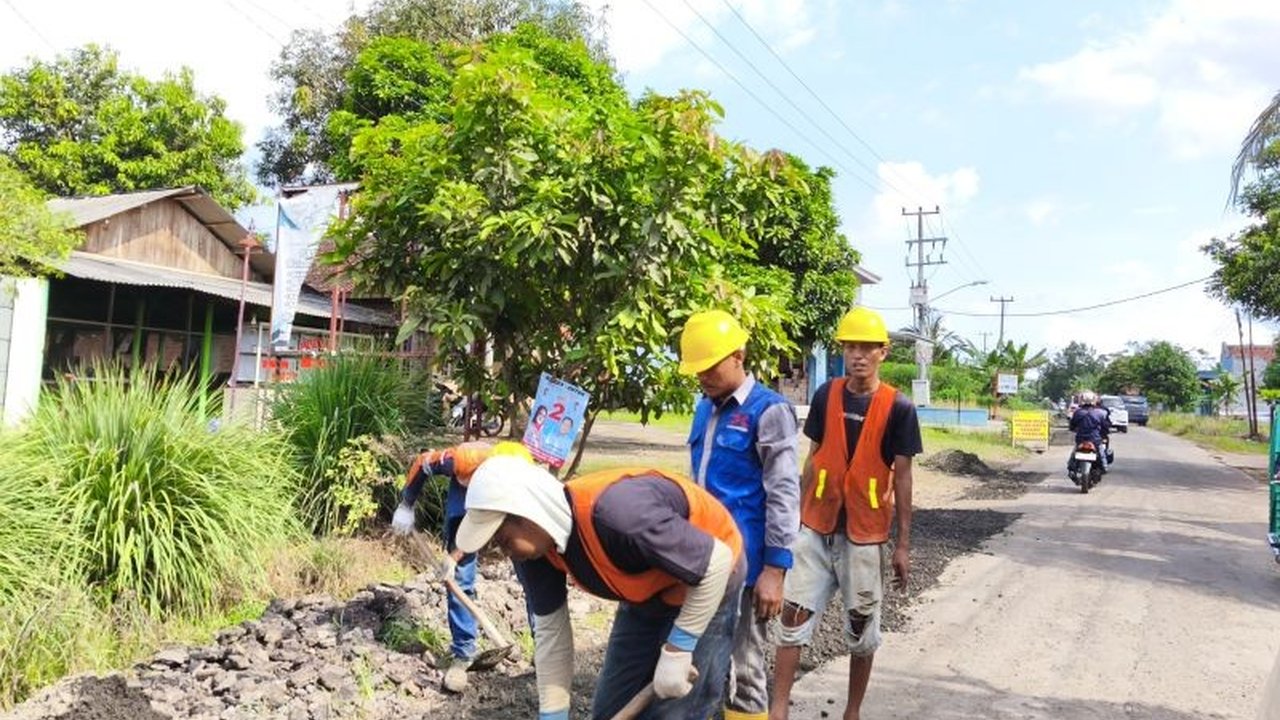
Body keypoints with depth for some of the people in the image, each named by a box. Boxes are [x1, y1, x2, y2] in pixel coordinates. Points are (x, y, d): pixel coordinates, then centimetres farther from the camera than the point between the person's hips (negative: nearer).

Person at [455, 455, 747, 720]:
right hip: (647, 594, 7)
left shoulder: (614, 511, -40)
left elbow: (716, 562, -32)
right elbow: (550, 631, -4)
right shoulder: (538, 544, -15)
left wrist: (676, 650, -25)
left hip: (706, 586, -7)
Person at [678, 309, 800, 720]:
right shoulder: (705, 408, 12)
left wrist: (775, 568, -16)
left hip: (743, 562, -7)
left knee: (743, 667, 3)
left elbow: (784, 496, -13)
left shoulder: (768, 411, -10)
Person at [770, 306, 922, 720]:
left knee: (861, 626, 11)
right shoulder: (826, 396, 0)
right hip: (817, 527, 3)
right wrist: (798, 516, 8)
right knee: (794, 615, 2)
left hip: (865, 533, -2)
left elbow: (901, 476, -5)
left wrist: (903, 544, -5)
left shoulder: (897, 408, -8)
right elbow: (813, 459, 7)